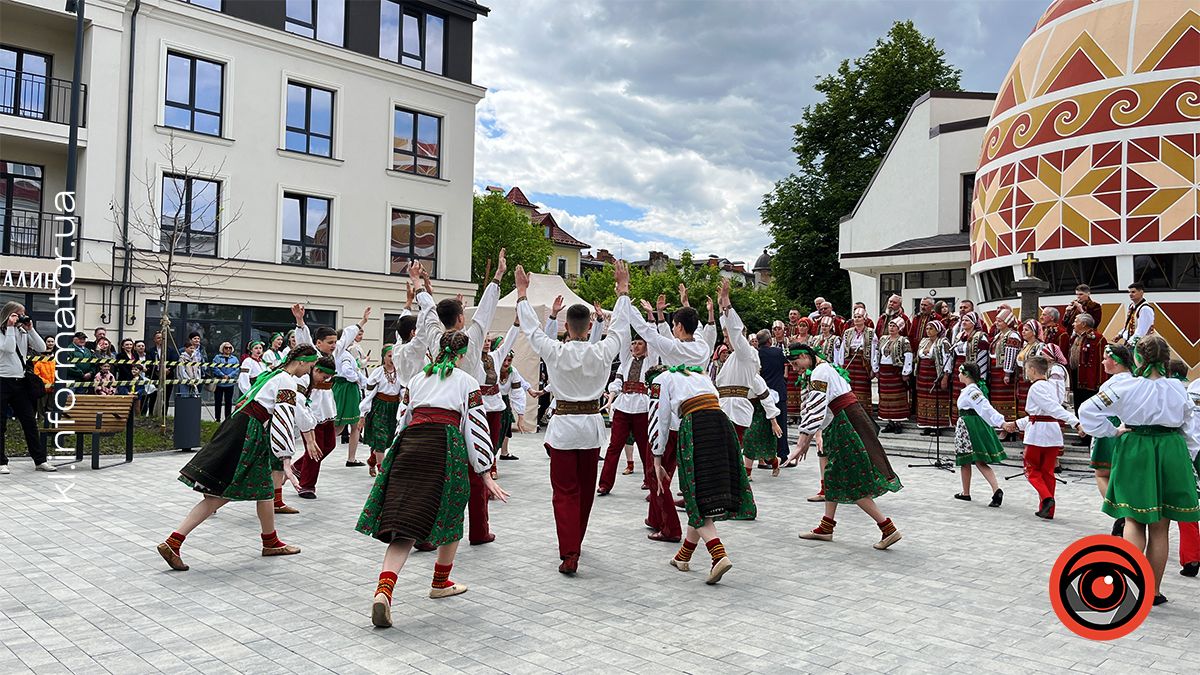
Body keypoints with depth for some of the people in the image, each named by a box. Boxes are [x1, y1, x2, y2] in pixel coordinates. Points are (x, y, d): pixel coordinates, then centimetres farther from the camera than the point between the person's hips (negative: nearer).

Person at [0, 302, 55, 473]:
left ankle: (40, 460, 8)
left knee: (30, 422, 5)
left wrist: (30, 329, -4)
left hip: (21, 382, 5)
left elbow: (42, 348, 1)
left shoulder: (23, 333, 10)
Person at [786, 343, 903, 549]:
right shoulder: (826, 369, 18)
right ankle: (826, 528, 24)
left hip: (846, 427, -10)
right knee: (832, 476, 16)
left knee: (855, 485, -6)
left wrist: (802, 444, -22)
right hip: (843, 426, 10)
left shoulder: (819, 373, -14)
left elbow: (815, 410, -21)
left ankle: (888, 529, -4)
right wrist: (806, 440, 23)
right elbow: (817, 409, 21)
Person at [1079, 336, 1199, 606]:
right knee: (1160, 528, 8)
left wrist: (1113, 431, -1)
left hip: (1135, 452, -2)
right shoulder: (1178, 389, -3)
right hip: (1172, 453, 2)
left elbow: (1088, 410, -11)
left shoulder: (1124, 386, -10)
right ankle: (1153, 590, 18)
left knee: (1134, 520, 9)